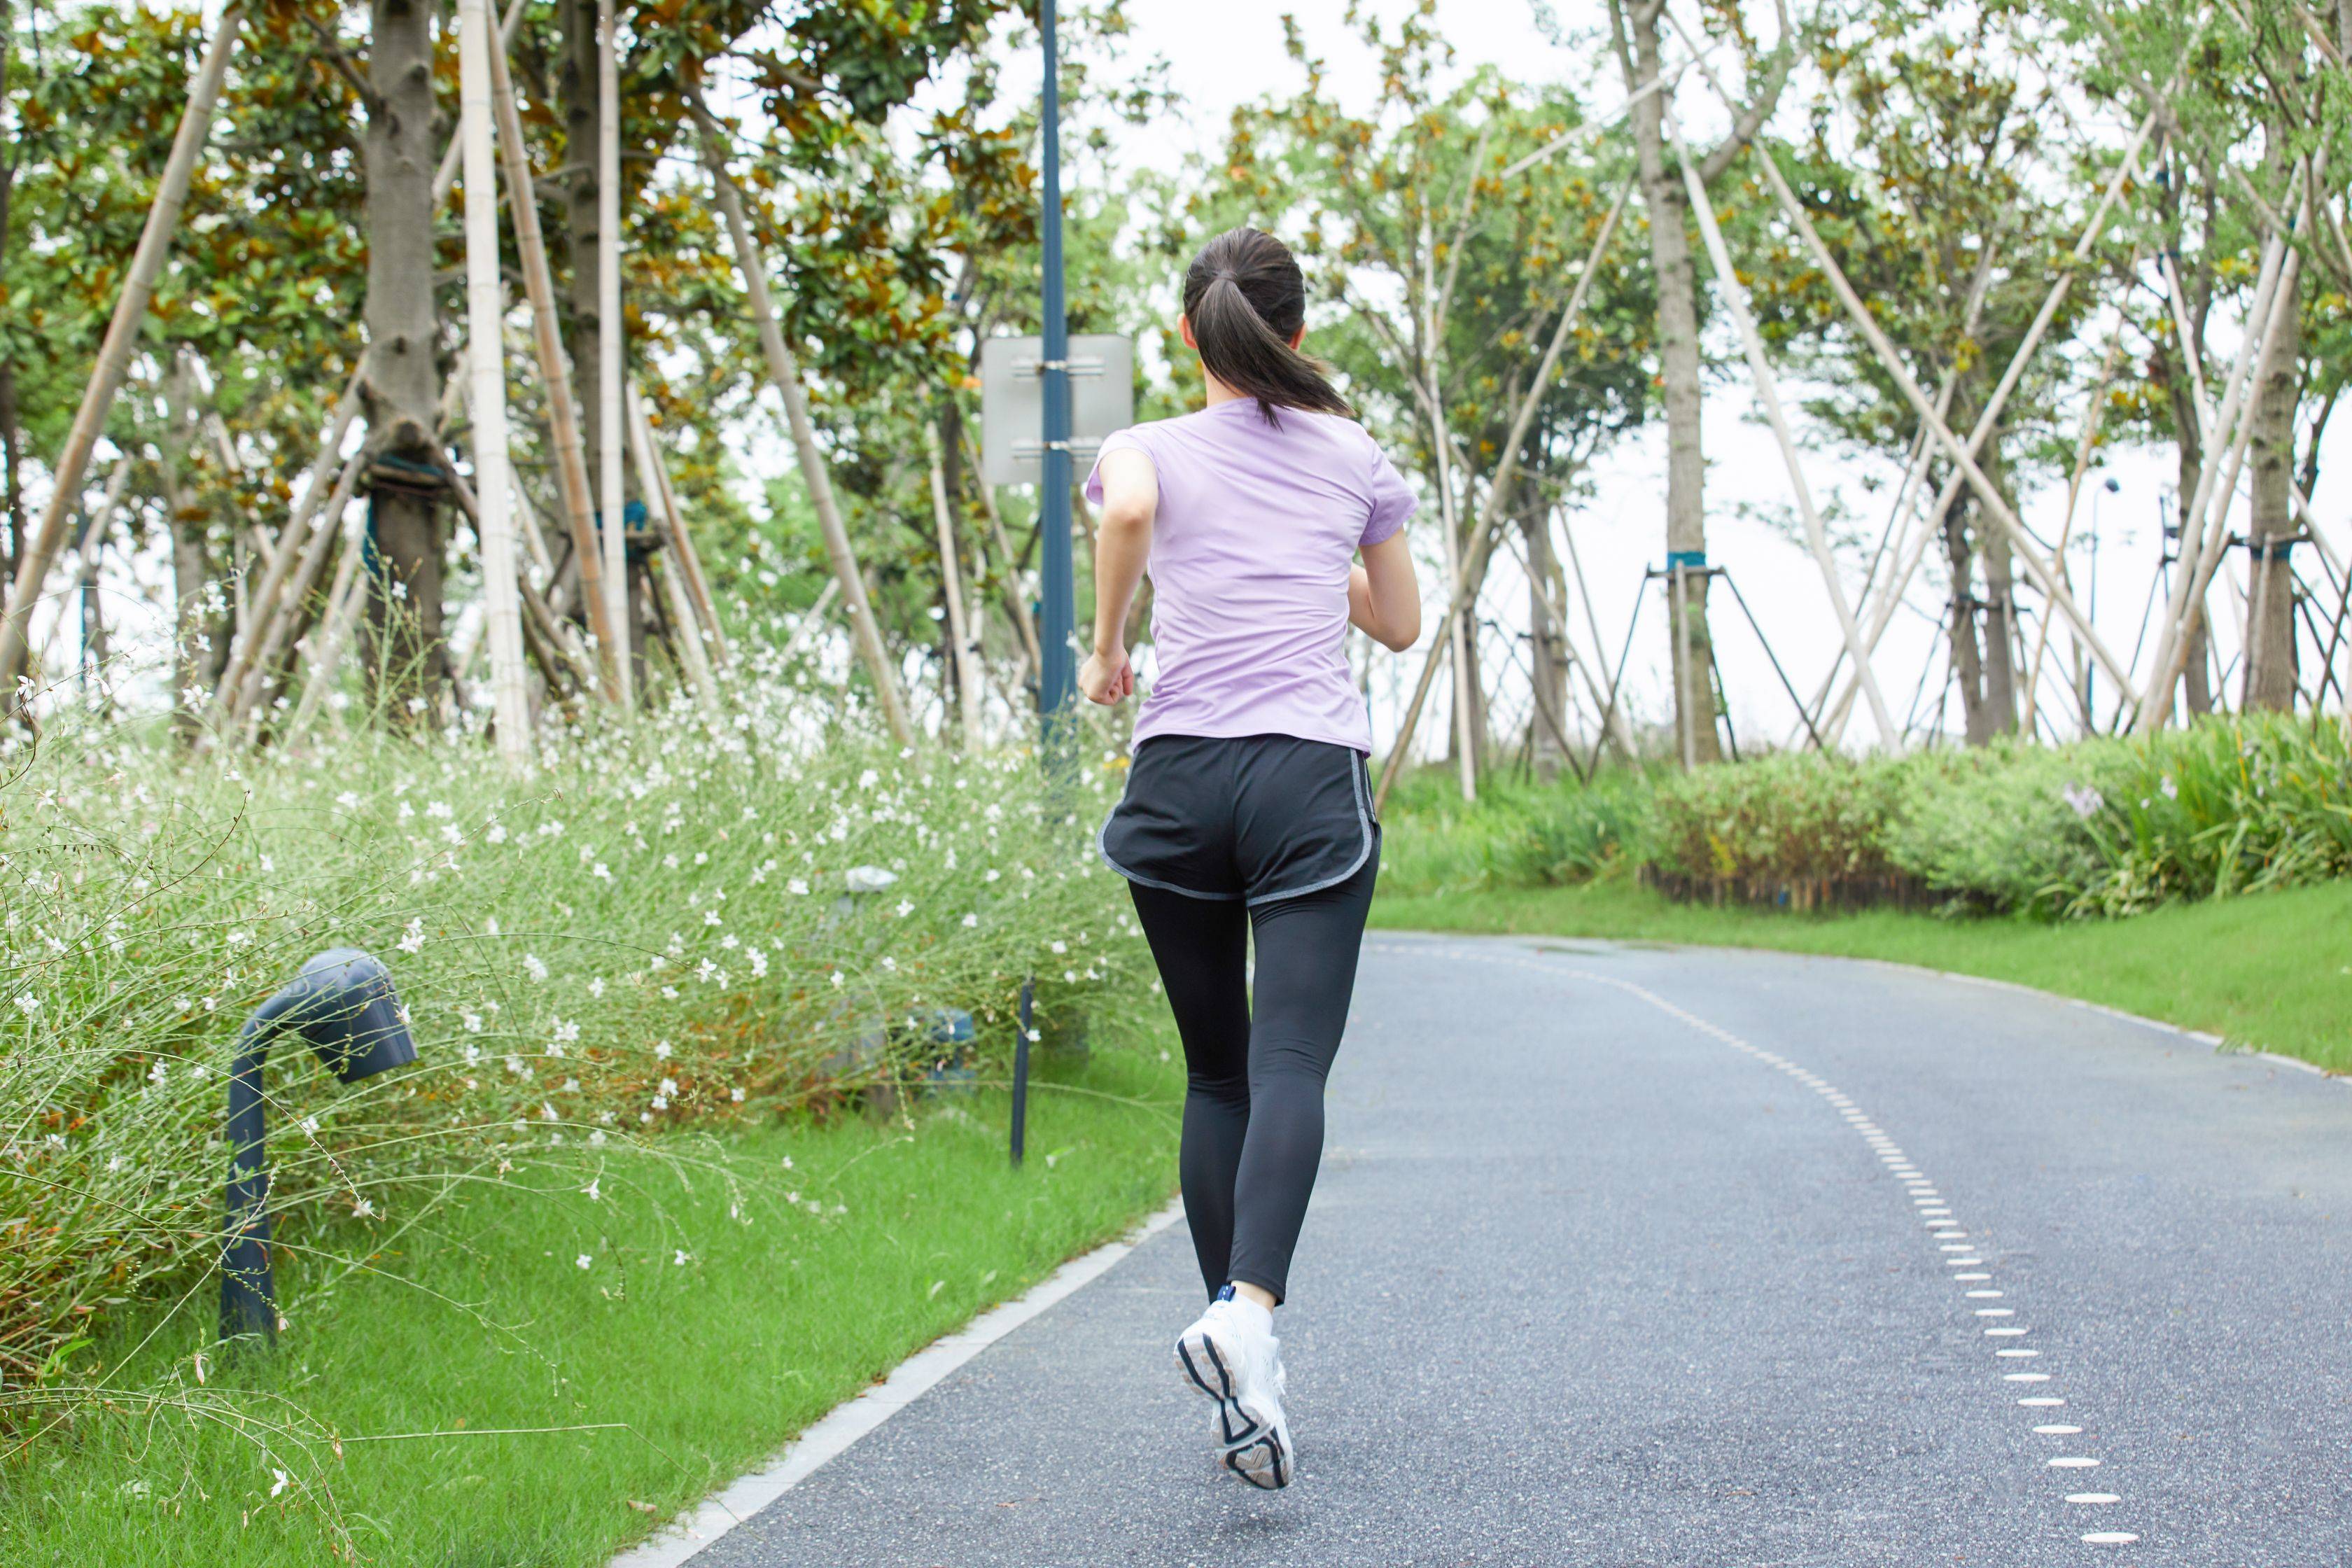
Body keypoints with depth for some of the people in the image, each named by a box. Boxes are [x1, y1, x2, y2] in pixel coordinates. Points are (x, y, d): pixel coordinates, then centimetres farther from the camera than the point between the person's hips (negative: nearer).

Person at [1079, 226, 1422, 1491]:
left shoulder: (1148, 449, 8)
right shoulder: (1357, 459, 15)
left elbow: (1127, 509, -17)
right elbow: (1400, 625, 25)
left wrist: (1106, 648, -3)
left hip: (1177, 772, 1)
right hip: (1314, 773, -1)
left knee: (1217, 1072, 12)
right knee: (1290, 1065, -13)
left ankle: (1232, 1320, 6)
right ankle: (1249, 1312, -34)